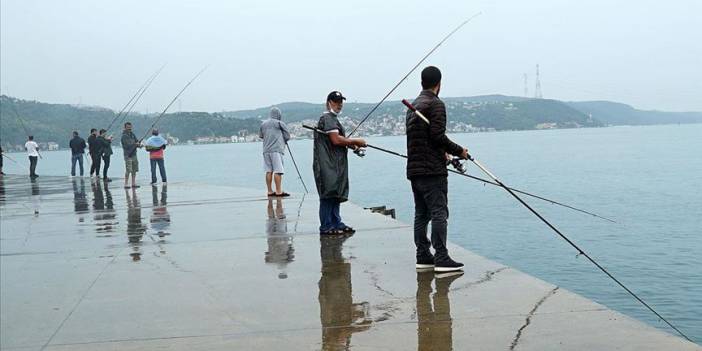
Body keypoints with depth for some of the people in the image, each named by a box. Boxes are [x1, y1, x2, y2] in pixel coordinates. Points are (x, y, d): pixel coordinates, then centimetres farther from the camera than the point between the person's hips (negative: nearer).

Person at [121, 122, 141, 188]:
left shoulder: (132, 134, 12)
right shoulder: (124, 136, -9)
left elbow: (137, 141, 11)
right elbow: (127, 145, -19)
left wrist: (138, 144, -11)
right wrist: (135, 144, -15)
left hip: (134, 154, 7)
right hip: (128, 155, -7)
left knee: (134, 170, 9)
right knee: (128, 170, -10)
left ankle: (133, 183, 16)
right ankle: (126, 184, -4)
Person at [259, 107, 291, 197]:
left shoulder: (263, 124, 12)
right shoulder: (279, 123, -3)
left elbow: (260, 135, 23)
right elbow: (287, 136, 2)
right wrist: (283, 141, 20)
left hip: (266, 150, 6)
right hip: (276, 150, -6)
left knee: (268, 171, 7)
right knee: (278, 171, -6)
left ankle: (270, 191, 8)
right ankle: (278, 191, -9)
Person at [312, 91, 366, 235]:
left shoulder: (333, 118, 24)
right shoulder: (328, 118, -10)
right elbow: (336, 139, -20)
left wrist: (352, 144, 9)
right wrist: (355, 141, -10)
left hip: (335, 164, 11)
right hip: (328, 164, -11)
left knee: (336, 194, 12)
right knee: (329, 194, -9)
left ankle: (337, 224, 18)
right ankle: (326, 227, -6)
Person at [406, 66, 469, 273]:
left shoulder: (413, 105, 19)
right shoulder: (436, 104, -9)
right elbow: (437, 135, -19)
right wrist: (458, 151, -6)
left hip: (414, 169, 9)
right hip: (432, 170, -9)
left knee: (421, 213, 11)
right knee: (439, 213, -8)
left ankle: (423, 257, 14)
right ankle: (441, 259, -11)